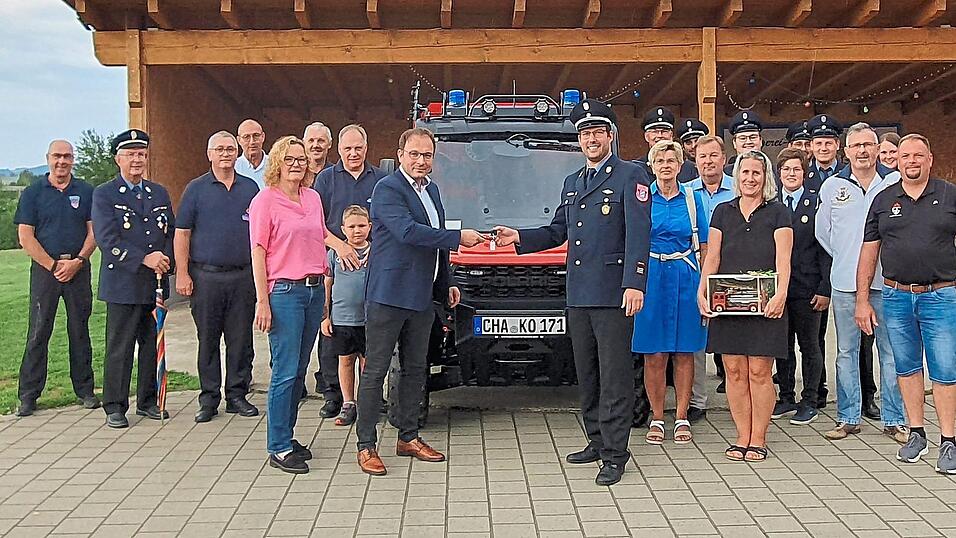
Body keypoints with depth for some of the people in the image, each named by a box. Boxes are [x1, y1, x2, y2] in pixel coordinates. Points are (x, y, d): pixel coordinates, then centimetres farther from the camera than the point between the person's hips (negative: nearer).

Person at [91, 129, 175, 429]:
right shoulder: (104, 194, -1)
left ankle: (148, 401, 22)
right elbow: (106, 238, -12)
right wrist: (144, 259, -19)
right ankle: (115, 407, 9)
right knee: (119, 347, -1)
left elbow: (171, 232, 13)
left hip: (156, 283, 5)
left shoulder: (159, 193, 15)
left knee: (152, 344, 11)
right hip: (122, 283, -5)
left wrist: (165, 259, -7)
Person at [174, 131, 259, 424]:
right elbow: (182, 234, 1)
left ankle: (237, 395, 15)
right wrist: (182, 273, -7)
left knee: (241, 339, 5)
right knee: (207, 339, 4)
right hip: (206, 275, -2)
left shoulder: (251, 188, 11)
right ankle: (209, 397, 13)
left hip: (243, 275, 2)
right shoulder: (196, 188, 3)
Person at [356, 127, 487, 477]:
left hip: (422, 297, 8)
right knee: (376, 370, -2)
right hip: (388, 295, -8)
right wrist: (458, 238, -21)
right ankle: (366, 446, 3)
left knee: (415, 369, 14)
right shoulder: (387, 189, -11)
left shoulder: (432, 190, 16)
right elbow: (408, 232, -24)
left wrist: (446, 285, 22)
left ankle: (408, 437, 25)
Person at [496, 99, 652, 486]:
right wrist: (519, 238, 8)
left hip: (614, 294, -7)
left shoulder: (631, 176, -2)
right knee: (587, 374, 13)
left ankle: (615, 454, 1)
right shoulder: (572, 183, 21)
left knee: (614, 375, -4)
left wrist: (634, 284, -20)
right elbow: (557, 232, 24)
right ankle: (597, 441, 25)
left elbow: (638, 234, -11)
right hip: (578, 294, 7)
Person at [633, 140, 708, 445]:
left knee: (684, 352, 5)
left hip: (686, 277, 1)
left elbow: (703, 246, 9)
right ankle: (657, 419, 12)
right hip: (651, 276, -1)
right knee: (654, 355, 1)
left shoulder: (691, 198, 7)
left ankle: (682, 418, 15)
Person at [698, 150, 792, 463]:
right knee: (735, 372, 3)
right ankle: (742, 437, 13)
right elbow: (712, 258, 8)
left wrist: (780, 294, -19)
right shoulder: (723, 212, 13)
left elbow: (783, 260, -4)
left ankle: (758, 438, 10)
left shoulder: (777, 212, 5)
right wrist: (702, 293, -6)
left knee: (759, 372, -1)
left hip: (764, 305, -2)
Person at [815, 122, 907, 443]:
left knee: (892, 352, 3)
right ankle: (848, 418, 16)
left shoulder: (896, 183, 2)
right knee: (847, 352, 7)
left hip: (887, 281, -1)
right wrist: (846, 259, 12)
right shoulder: (832, 186, 6)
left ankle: (894, 419, 13)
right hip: (845, 284, 1)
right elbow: (822, 232, 14)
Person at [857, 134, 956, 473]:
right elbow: (869, 252, 9)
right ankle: (916, 434, 22)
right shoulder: (883, 200, 7)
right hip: (895, 296, 2)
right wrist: (862, 300, 5)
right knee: (906, 367, 10)